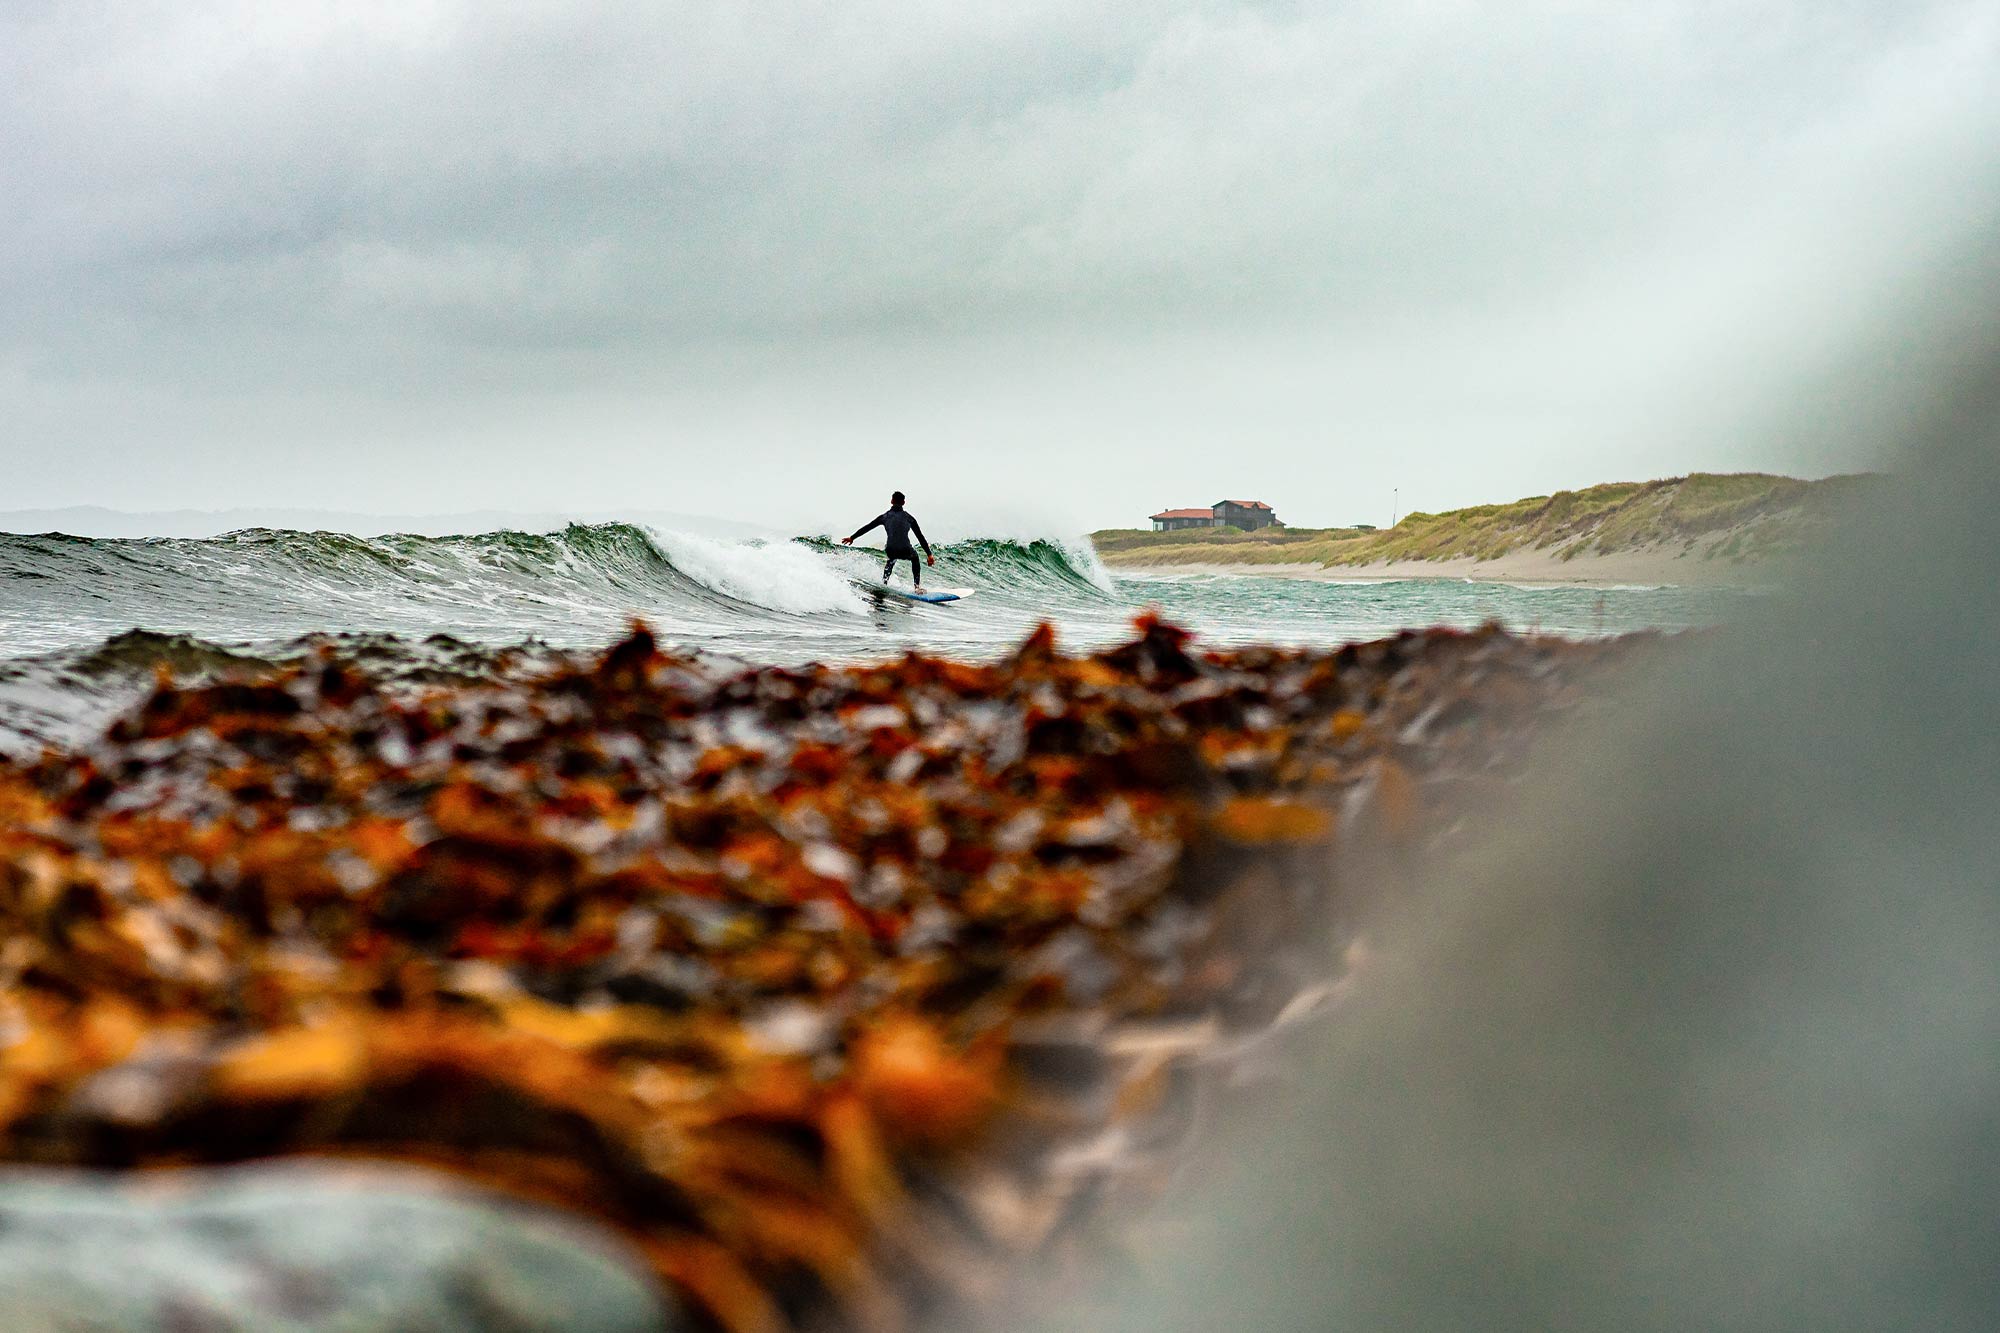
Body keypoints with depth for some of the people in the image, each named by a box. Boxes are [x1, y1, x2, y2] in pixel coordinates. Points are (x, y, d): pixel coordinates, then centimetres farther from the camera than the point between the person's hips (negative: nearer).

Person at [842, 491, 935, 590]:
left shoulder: (884, 517, 12)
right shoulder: (908, 517, 9)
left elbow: (867, 527, 17)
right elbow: (920, 537, 9)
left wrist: (852, 538, 29)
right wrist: (929, 554, 13)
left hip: (891, 551, 1)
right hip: (906, 552, -1)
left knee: (891, 559, 41)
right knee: (914, 557, 36)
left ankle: (884, 583, 31)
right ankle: (917, 586, 26)